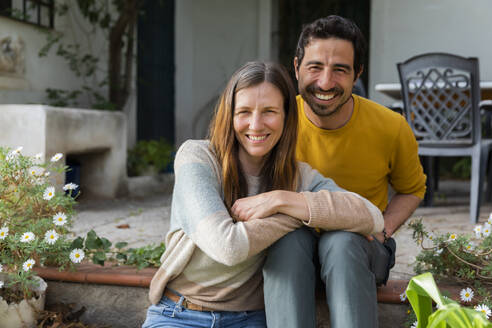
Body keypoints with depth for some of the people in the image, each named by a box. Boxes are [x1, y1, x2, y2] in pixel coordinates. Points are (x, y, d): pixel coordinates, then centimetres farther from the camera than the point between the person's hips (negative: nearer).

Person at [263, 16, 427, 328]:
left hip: (360, 247, 0)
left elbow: (412, 190, 10)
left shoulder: (391, 128, -10)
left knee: (342, 241, -36)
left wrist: (382, 229, -9)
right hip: (293, 247, 1)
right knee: (289, 237, -35)